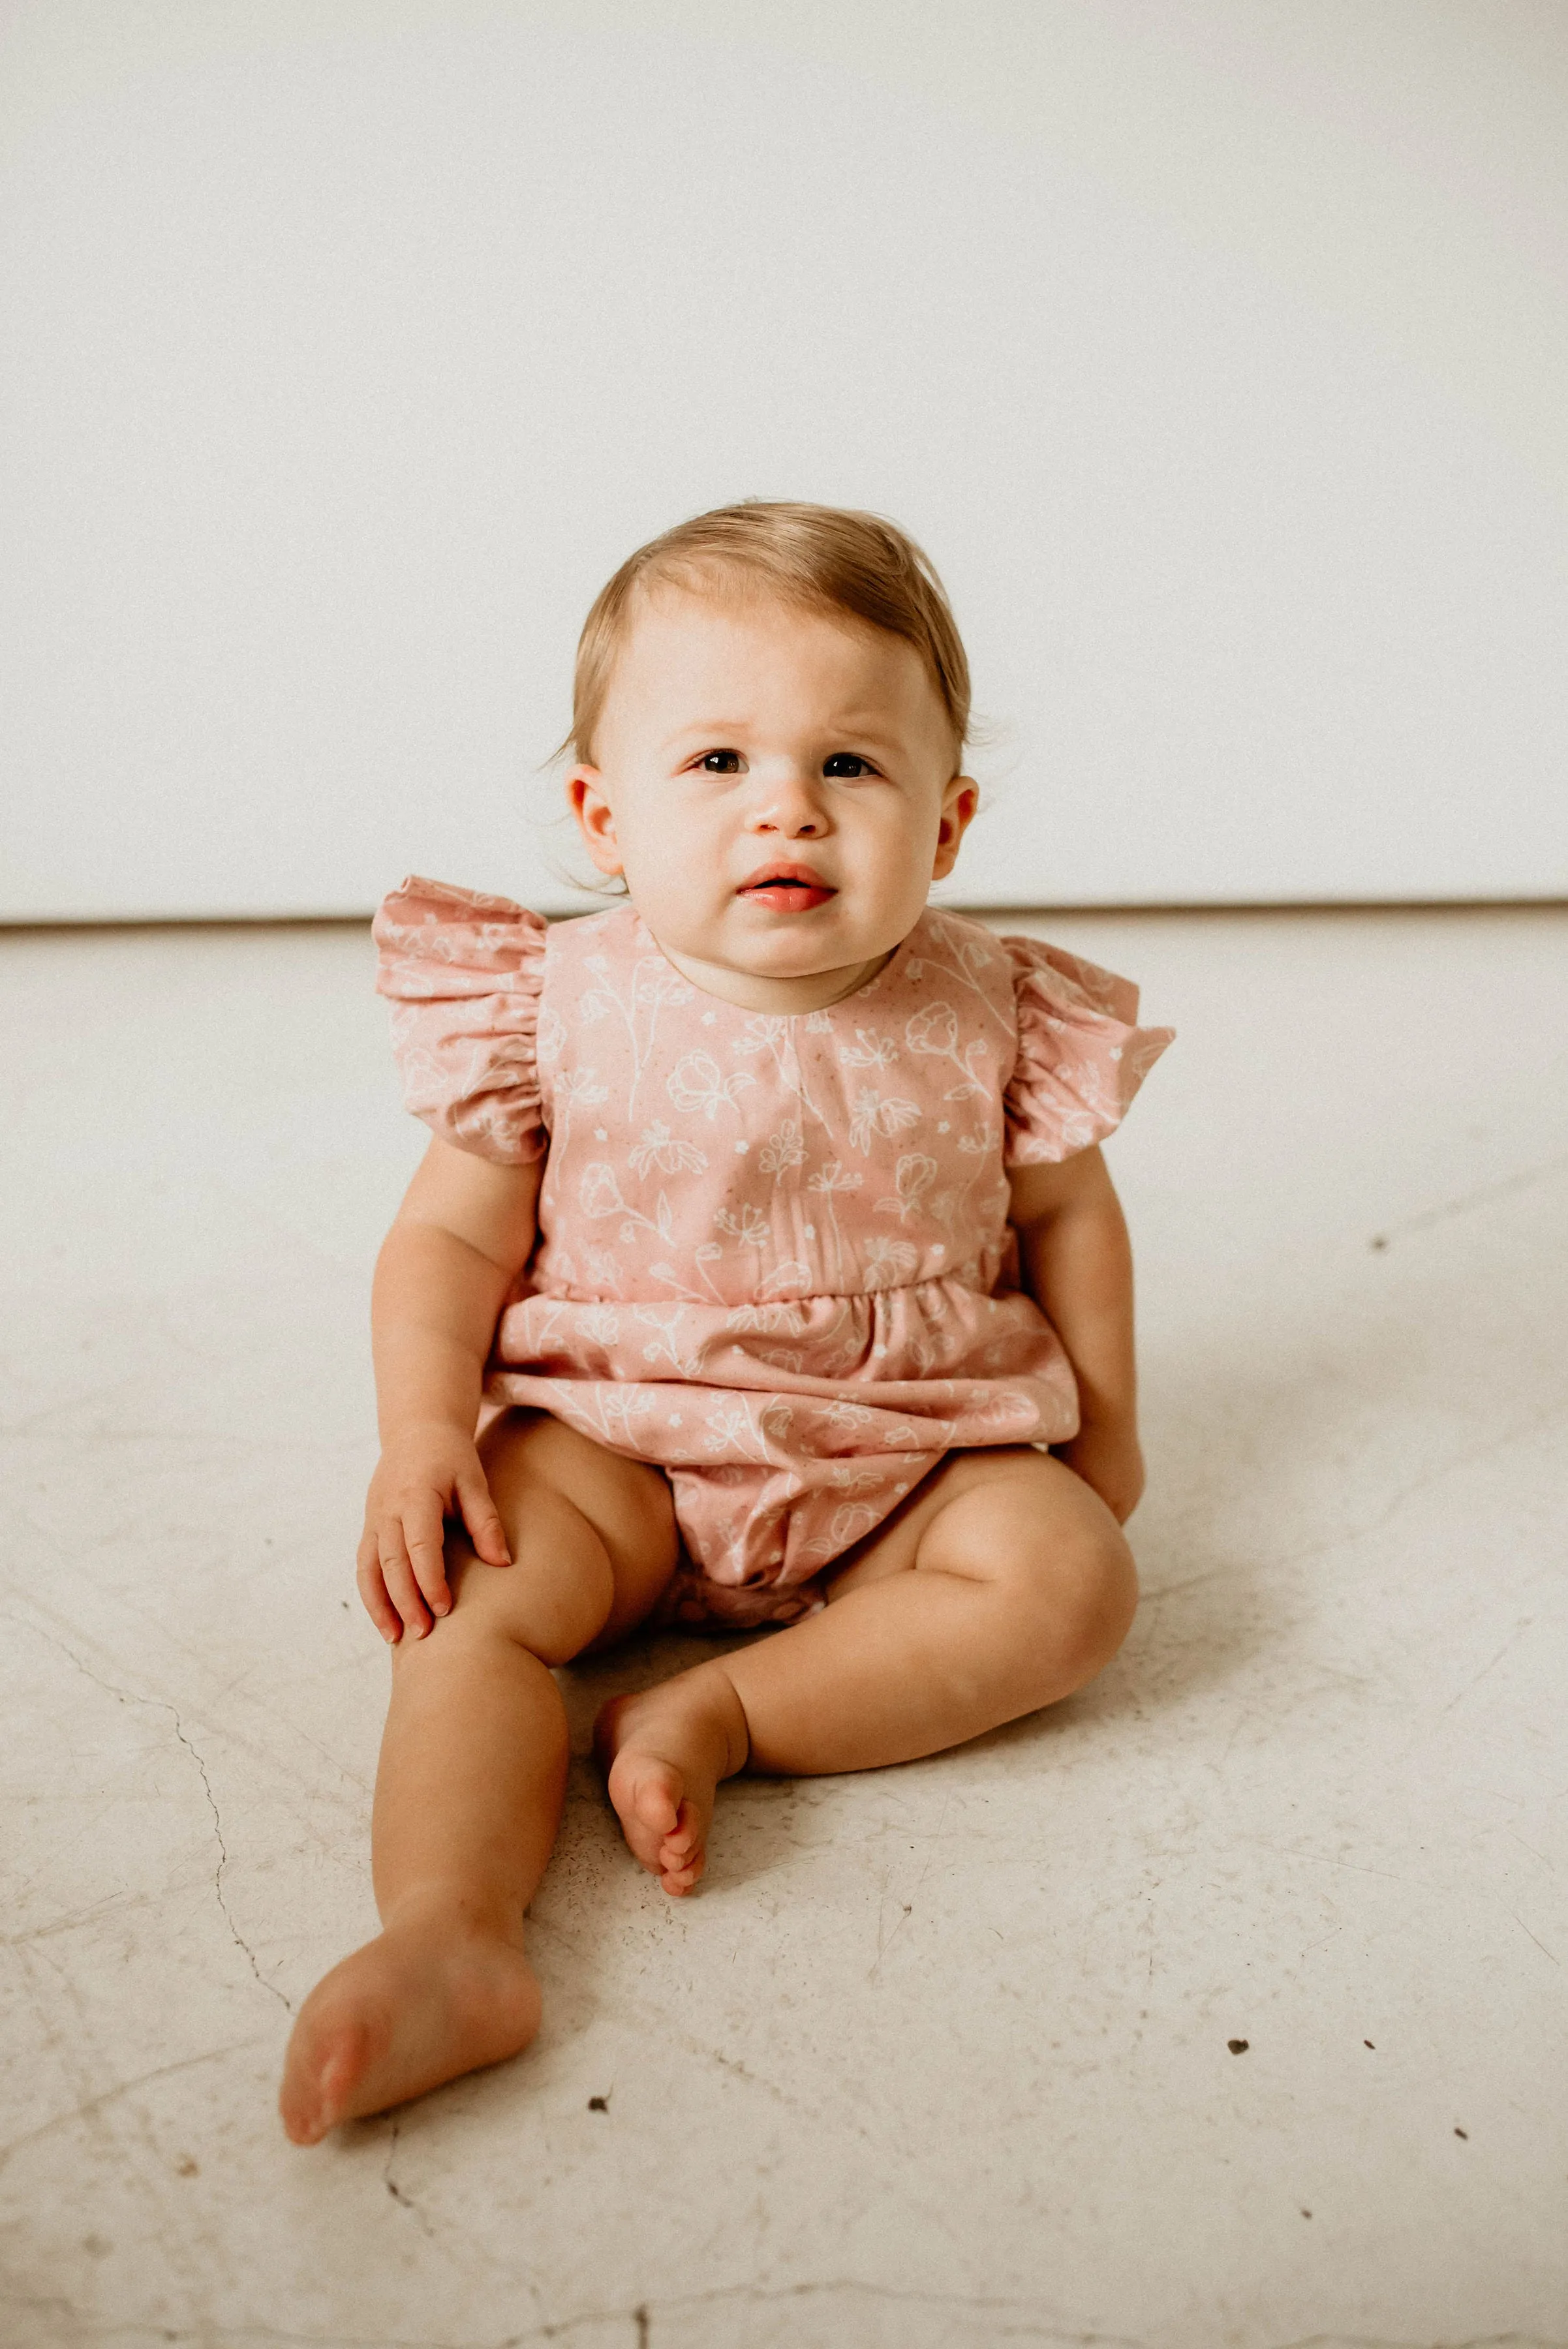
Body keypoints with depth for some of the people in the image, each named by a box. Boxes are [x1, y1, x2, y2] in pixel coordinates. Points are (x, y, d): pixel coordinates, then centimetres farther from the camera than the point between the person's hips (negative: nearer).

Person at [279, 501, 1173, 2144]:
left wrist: (1102, 1428, 10)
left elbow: (1067, 1215, 10)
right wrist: (422, 1431, -18)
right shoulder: (555, 1013, -8)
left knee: (1069, 1580, -22)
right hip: (611, 1441, -1)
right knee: (472, 1597, -26)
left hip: (915, 1459, 2)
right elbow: (451, 1238, -3)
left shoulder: (992, 1021, -5)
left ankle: (719, 1714, -21)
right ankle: (447, 1938, -36)